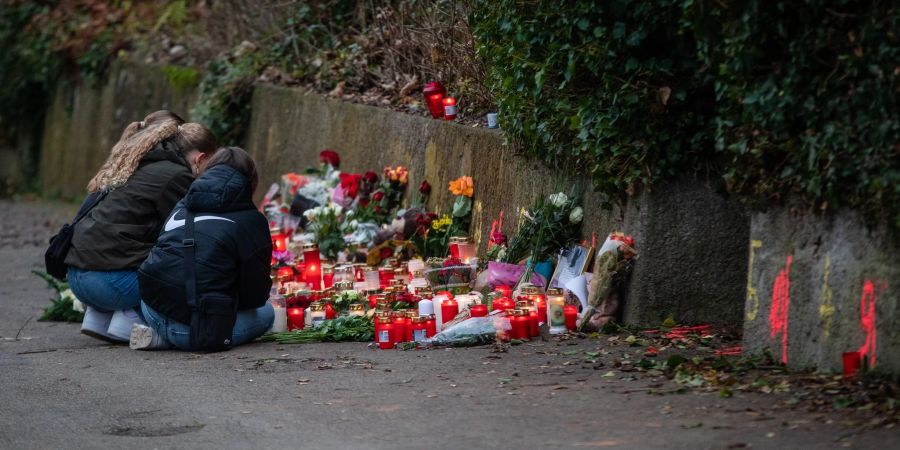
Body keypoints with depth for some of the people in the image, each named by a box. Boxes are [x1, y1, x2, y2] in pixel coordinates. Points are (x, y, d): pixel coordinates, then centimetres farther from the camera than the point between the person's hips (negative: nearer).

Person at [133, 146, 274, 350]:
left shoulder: (182, 207, 19)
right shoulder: (252, 220, 1)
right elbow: (256, 293, 0)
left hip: (152, 309, 7)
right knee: (265, 312, 17)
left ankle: (160, 336, 8)